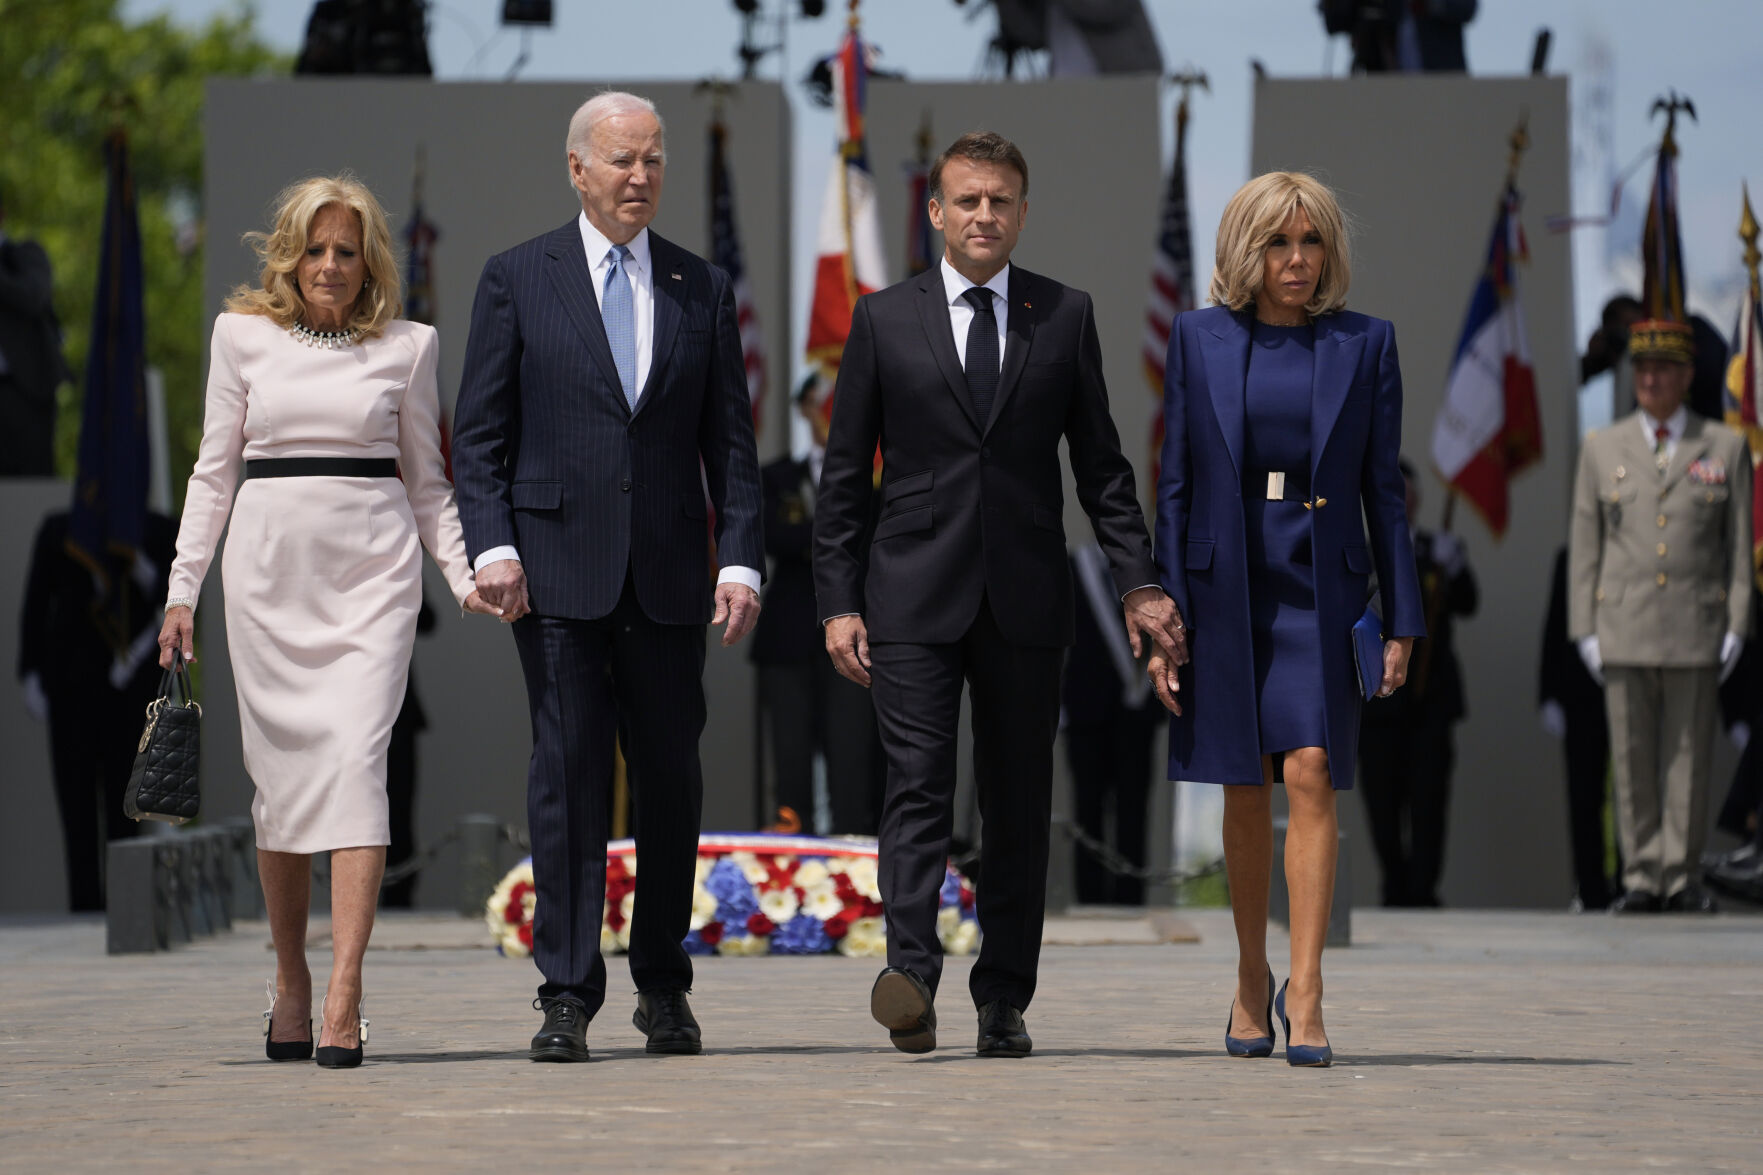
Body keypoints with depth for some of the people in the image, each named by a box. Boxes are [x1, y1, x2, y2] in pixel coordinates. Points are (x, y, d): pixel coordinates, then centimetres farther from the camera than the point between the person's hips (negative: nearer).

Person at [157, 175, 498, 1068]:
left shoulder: (406, 347, 7)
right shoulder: (244, 335, 8)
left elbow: (426, 479, 12)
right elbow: (215, 467, 11)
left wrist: (465, 576, 0)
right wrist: (183, 589, 7)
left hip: (372, 567, -1)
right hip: (271, 562, 1)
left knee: (355, 759, -15)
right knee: (281, 774, 4)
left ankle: (344, 994, -21)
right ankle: (290, 980, 19)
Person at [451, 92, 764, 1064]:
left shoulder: (702, 290, 10)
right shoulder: (516, 280, 4)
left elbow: (730, 439, 9)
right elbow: (479, 435, 2)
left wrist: (741, 561, -2)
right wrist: (492, 546, -11)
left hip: (668, 579, 2)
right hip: (558, 572, -2)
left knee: (671, 781, 6)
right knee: (567, 776, -4)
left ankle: (663, 988, 19)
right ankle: (567, 997, -2)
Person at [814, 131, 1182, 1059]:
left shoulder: (1065, 316, 9)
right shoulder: (883, 320, 5)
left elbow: (1100, 463, 11)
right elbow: (844, 474, 6)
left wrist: (1138, 583, 1)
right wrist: (838, 602, 0)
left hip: (1026, 599, 2)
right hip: (916, 595, -1)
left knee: (1019, 802, 4)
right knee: (918, 784, -14)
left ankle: (1004, 1000, 10)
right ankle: (910, 975, -24)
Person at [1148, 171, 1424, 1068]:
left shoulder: (1364, 344, 4)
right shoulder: (1199, 339, 4)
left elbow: (1384, 488, 4)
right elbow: (1174, 485, 5)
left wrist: (1401, 621, 0)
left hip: (1323, 586, -1)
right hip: (1227, 587, 1)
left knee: (1311, 775, -13)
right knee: (1246, 791, 7)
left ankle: (1304, 996, -13)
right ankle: (1251, 984, 23)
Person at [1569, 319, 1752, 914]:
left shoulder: (1725, 449, 6)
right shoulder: (1602, 449, 10)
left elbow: (1740, 546, 5)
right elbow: (1585, 545, 9)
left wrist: (1737, 626, -2)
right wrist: (1585, 629, 2)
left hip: (1697, 630, -1)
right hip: (1625, 629, 1)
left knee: (1689, 758, 1)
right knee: (1632, 759, 1)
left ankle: (1683, 877, 7)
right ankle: (1642, 879, 5)